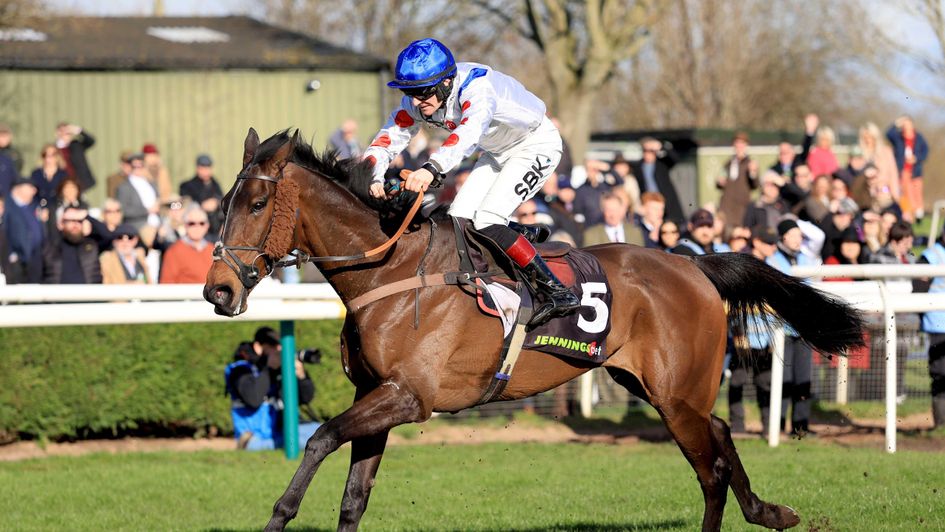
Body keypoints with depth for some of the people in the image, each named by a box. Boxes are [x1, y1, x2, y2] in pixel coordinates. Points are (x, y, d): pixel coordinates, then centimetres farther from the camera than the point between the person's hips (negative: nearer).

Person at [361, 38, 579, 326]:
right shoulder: (416, 102, -16)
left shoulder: (477, 87, -38)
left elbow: (469, 131, -57)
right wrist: (373, 178, -38)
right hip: (498, 152, 8)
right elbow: (386, 140, -16)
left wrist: (432, 167, -73)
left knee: (487, 221, -21)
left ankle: (557, 292, -17)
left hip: (536, 145, -8)